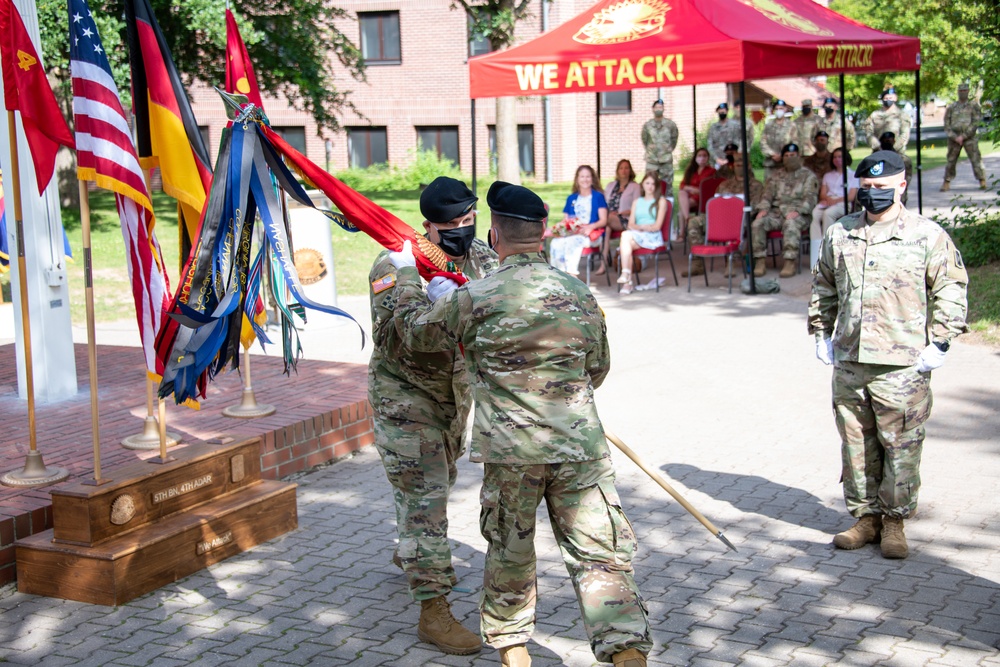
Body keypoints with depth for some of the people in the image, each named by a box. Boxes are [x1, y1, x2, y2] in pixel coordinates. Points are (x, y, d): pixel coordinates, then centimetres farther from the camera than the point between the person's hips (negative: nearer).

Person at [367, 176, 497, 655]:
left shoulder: (482, 260, -5)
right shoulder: (395, 267, -22)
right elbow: (389, 340, -29)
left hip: (455, 394, 7)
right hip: (405, 397, -7)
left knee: (441, 482, 25)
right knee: (423, 498, -9)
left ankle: (410, 554, 52)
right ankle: (433, 611, -4)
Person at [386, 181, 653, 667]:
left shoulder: (473, 299, -7)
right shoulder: (580, 295, 3)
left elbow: (416, 329, 11)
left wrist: (407, 274, 26)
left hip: (510, 449, -1)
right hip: (580, 445, 1)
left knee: (509, 551, 18)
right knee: (599, 554, 4)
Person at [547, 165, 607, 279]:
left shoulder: (598, 197, 12)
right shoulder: (571, 199, 24)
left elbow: (604, 220, 4)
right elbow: (565, 219, 21)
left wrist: (591, 226, -16)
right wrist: (561, 225, -3)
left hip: (591, 234, -4)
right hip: (571, 233, 4)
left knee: (573, 241, -38)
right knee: (556, 243, -31)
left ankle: (572, 275, -37)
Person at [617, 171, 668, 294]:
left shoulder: (661, 201, 9)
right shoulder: (637, 202, 23)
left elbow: (657, 226, 0)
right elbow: (631, 225, 11)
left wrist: (640, 227, -9)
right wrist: (641, 227, -10)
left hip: (653, 238, -4)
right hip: (636, 236, 4)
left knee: (626, 235, -30)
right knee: (627, 242, -32)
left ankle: (625, 274, -35)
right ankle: (627, 282, -35)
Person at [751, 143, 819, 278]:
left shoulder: (808, 176, 10)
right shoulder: (777, 176, 24)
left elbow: (810, 198, -2)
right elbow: (768, 194, 16)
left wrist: (797, 211, -19)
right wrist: (763, 208, -6)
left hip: (797, 213, -4)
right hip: (777, 212, 4)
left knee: (791, 224, -39)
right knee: (757, 224, -23)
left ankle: (790, 262, -39)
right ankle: (760, 261, -22)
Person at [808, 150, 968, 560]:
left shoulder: (928, 236, -1)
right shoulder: (838, 235, 11)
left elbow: (951, 290, 0)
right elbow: (823, 286, 22)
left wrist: (939, 341, -6)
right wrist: (821, 333, 16)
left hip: (903, 366, -4)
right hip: (848, 362, 4)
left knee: (901, 446, 0)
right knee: (856, 445, 9)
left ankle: (895, 521, 13)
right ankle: (865, 516, 21)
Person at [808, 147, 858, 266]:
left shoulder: (852, 175, 18)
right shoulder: (828, 175, 31)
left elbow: (851, 197, 4)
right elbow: (822, 194, 17)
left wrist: (835, 200, -12)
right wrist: (828, 198, -8)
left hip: (843, 204, -3)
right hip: (827, 203, 3)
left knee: (828, 213, -39)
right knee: (814, 214, -34)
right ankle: (816, 255, -45)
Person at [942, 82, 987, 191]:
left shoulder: (973, 105, 4)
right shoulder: (951, 107, 11)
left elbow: (976, 122, -5)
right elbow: (947, 125, 7)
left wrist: (963, 136, -12)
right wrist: (955, 137, -7)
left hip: (970, 137, -2)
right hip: (954, 138, 2)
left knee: (976, 160, -8)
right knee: (951, 161, 3)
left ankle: (982, 181, -4)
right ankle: (946, 183, 11)